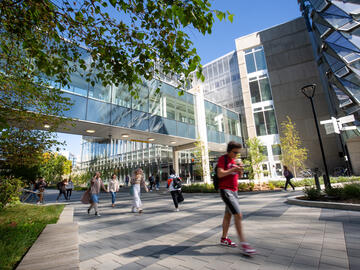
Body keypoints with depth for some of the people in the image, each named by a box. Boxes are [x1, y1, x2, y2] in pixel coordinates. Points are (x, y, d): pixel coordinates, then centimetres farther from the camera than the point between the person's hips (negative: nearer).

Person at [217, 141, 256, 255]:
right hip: (225, 190, -8)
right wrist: (233, 169, -19)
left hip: (234, 190, 9)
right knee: (238, 215, -13)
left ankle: (224, 239, 27)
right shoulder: (223, 158, -10)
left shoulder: (233, 160, 15)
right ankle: (243, 243, -6)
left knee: (228, 215, 15)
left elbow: (237, 176, 17)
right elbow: (220, 174, -21)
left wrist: (240, 171, -4)